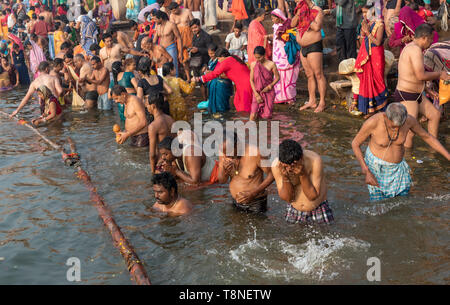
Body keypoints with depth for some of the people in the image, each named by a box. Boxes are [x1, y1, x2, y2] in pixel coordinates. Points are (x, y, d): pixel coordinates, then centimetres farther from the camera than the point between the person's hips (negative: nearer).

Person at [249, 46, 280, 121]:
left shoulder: (271, 64, -10)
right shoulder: (253, 64, -4)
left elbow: (277, 77, 0)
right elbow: (251, 80, -1)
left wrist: (269, 86, -14)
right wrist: (256, 94, -10)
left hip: (268, 93, -1)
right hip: (257, 92, 1)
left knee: (266, 116, -11)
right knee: (253, 118, -13)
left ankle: (266, 107, 21)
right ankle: (259, 109, 19)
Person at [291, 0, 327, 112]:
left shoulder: (317, 11, -10)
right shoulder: (301, 10, 12)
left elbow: (316, 27, -23)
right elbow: (293, 24, 5)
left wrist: (305, 16, -17)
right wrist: (298, 13, -9)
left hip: (314, 47, -8)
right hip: (303, 48, 8)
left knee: (318, 75, -7)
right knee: (309, 75, 12)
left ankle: (322, 103, -4)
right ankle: (312, 101, 19)